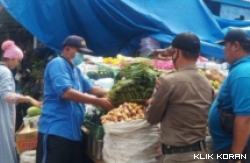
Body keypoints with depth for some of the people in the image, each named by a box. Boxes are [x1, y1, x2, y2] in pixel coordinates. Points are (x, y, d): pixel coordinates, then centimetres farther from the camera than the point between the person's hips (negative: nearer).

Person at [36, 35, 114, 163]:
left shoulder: (75, 70, 19)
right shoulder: (57, 64, -11)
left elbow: (90, 88, 21)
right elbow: (66, 92, -24)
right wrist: (99, 101, -22)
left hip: (73, 132, 10)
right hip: (56, 131, -10)